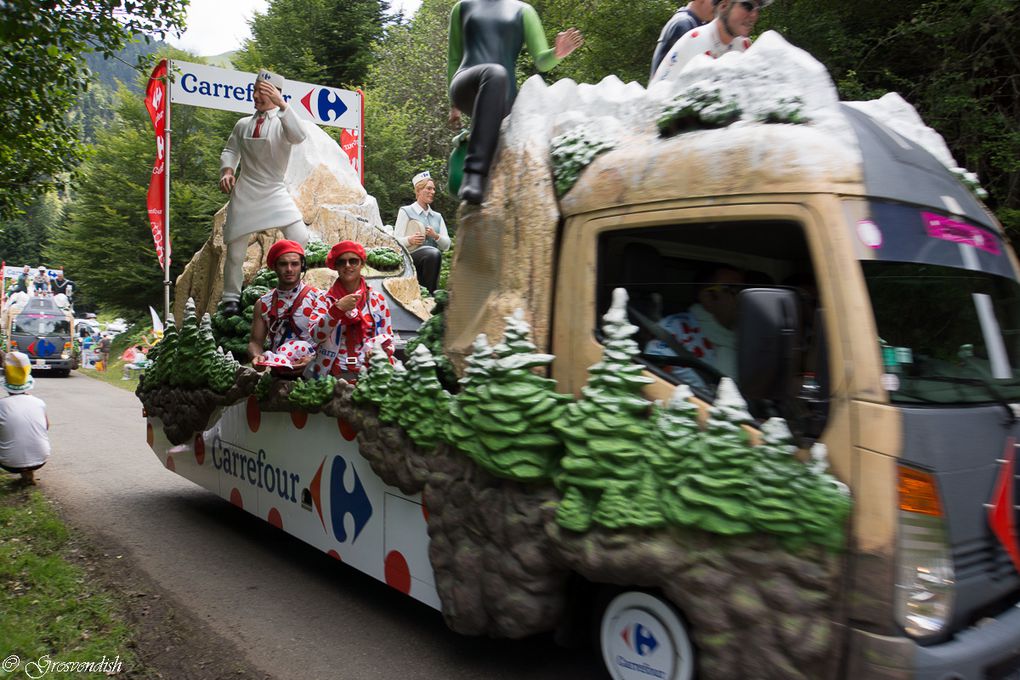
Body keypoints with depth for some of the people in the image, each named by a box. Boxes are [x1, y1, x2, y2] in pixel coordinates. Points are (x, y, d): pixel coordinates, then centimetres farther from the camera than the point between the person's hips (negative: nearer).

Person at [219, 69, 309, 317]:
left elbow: (298, 137, -27)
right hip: (244, 192, 3)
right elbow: (230, 150, 18)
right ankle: (231, 299, 21)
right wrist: (227, 170, -2)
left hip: (275, 192, -2)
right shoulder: (243, 124, 7)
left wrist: (282, 104, -35)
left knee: (299, 238, -19)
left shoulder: (282, 122, -5)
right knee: (235, 249, 4)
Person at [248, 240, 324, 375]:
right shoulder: (263, 303, 10)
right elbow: (255, 341, 12)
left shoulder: (318, 298, -2)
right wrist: (256, 356, -11)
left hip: (311, 369, -4)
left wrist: (313, 359, -23)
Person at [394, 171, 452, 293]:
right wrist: (410, 240, -21)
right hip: (411, 256, -5)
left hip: (432, 260, 5)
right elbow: (396, 241, 0)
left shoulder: (437, 216, 24)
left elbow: (446, 246, 14)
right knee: (433, 253, -34)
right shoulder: (405, 211, 10)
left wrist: (436, 236, -6)